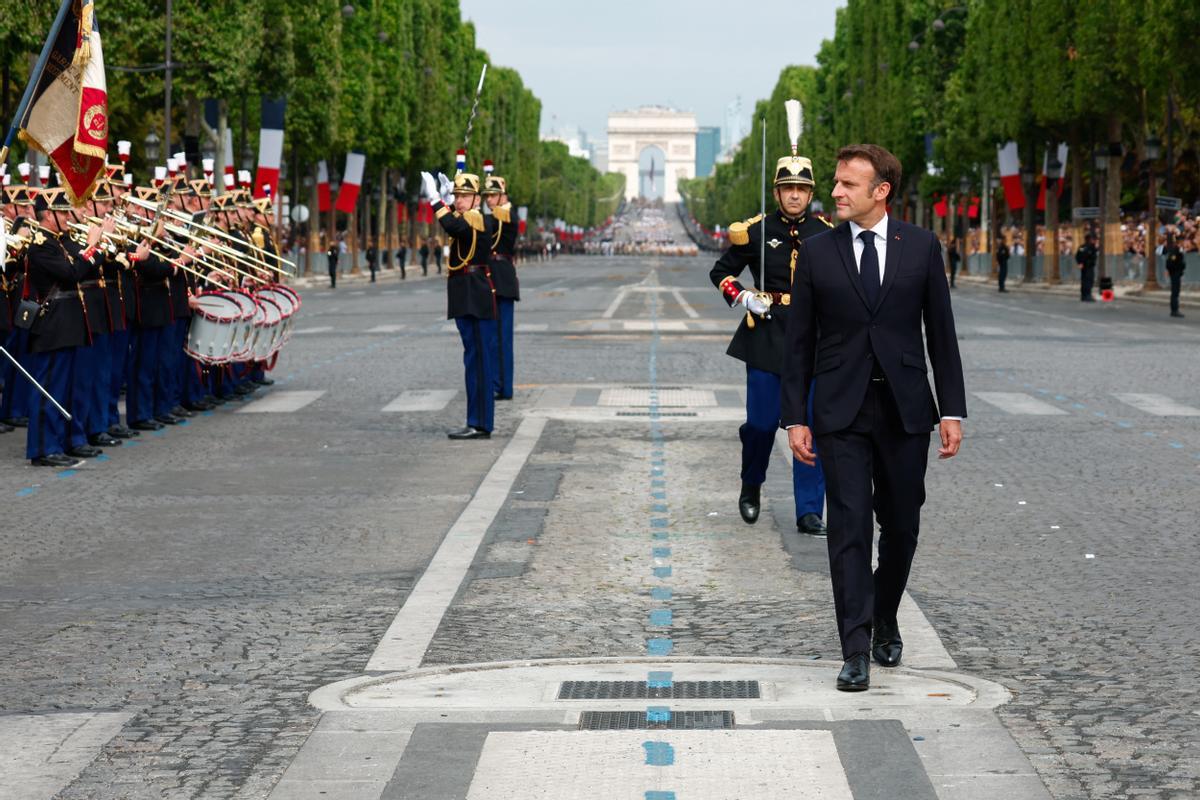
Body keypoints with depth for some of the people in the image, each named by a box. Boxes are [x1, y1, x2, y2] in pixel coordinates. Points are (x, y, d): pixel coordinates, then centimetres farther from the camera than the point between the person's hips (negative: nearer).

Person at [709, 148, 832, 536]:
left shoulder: (826, 234, 4)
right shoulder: (755, 231, -1)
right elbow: (721, 272, 10)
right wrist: (742, 298, -6)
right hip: (766, 335, -1)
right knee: (761, 422, 2)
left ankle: (809, 512, 3)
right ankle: (751, 487, 30)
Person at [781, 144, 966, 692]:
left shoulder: (921, 247, 2)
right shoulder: (817, 252, 2)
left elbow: (941, 332, 4)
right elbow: (799, 340, 5)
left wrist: (952, 410, -1)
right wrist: (795, 417, -1)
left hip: (905, 408, 1)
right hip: (841, 411, -1)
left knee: (901, 525, 9)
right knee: (849, 527, -6)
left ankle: (885, 622, 33)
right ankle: (856, 651, -5)